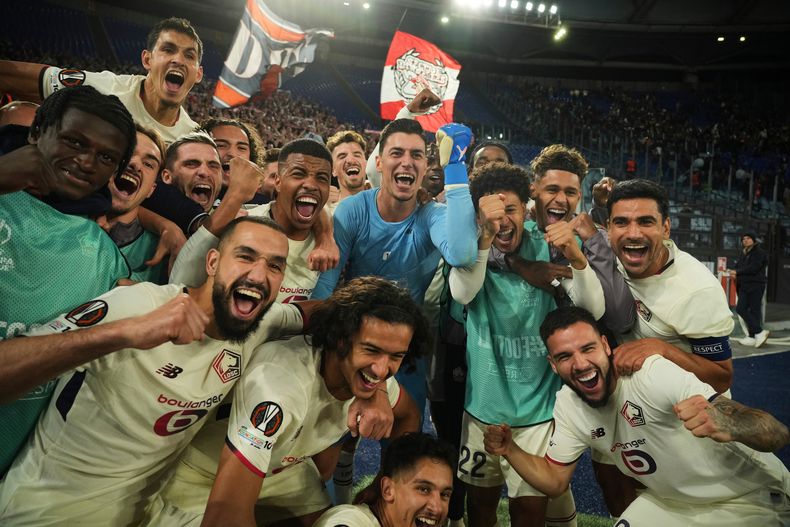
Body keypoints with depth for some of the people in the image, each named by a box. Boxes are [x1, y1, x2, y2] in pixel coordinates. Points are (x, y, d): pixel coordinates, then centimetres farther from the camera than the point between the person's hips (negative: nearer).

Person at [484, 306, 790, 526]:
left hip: (753, 499, -5)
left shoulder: (654, 373, -34)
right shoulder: (567, 404, -12)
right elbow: (555, 481, -2)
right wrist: (509, 450, -19)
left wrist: (725, 426, -58)